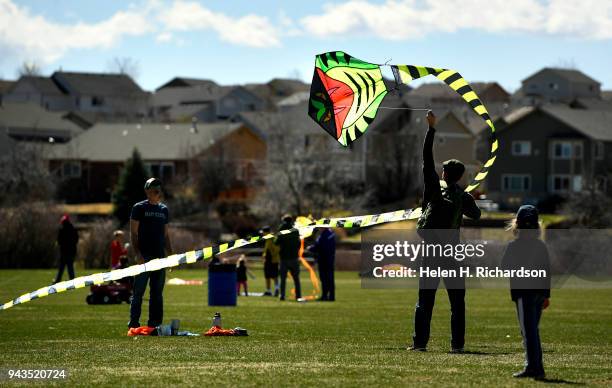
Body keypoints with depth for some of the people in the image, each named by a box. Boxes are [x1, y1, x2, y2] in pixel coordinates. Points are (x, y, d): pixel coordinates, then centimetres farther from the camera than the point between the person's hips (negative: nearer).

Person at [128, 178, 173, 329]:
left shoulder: (163, 209, 16)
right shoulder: (139, 208, -1)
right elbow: (133, 233, -4)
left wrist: (171, 254, 12)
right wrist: (137, 254, -14)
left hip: (160, 257, 5)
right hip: (144, 257, -5)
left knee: (157, 293, 6)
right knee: (138, 291, -6)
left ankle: (154, 324, 10)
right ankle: (134, 323, -4)